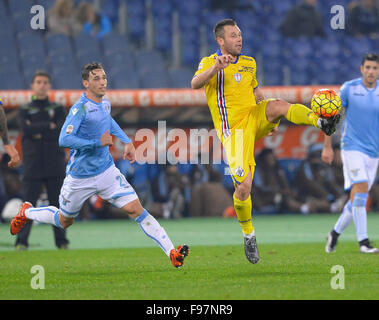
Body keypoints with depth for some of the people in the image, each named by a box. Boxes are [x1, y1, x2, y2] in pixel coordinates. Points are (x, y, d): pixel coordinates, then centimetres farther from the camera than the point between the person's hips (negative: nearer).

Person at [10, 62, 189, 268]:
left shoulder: (105, 103, 4)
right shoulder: (80, 108, -20)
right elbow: (64, 140, -30)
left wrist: (127, 141, 21)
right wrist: (99, 143, -25)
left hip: (106, 172, 5)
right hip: (80, 178, -5)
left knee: (136, 209, -12)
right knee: (64, 222, 17)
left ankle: (172, 253, -18)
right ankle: (26, 213, 46)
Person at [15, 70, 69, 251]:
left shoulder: (58, 109, 14)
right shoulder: (25, 110, 12)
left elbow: (62, 131, -3)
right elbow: (26, 129, -8)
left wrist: (38, 133, -6)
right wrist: (49, 126, -8)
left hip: (55, 165, 1)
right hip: (33, 165, -1)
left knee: (58, 203, 1)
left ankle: (62, 241, 7)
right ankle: (21, 241, -6)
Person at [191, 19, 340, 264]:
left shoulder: (249, 63, 15)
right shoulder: (210, 63, -4)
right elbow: (195, 84, -24)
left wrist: (270, 119, 21)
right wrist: (216, 67, -41)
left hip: (254, 118, 4)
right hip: (233, 129, -4)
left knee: (279, 105, -29)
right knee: (244, 187, -10)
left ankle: (322, 123, -47)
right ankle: (248, 235, 11)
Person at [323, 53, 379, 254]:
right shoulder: (349, 88, -5)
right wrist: (327, 146, 0)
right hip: (352, 146, -4)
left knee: (358, 198, 7)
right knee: (360, 188, -20)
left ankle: (336, 233, 28)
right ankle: (363, 241, -20)